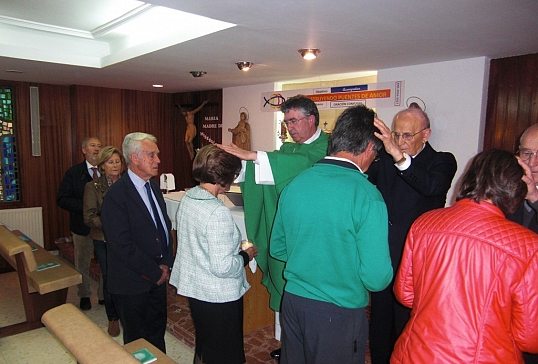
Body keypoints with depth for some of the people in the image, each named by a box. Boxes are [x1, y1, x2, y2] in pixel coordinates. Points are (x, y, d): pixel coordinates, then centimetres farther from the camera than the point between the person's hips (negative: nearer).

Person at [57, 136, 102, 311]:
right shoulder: (74, 173, -2)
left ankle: (105, 294, 28)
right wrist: (85, 206, -20)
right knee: (82, 264, 16)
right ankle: (84, 295, 35)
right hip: (83, 226, 0)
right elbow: (62, 199, -7)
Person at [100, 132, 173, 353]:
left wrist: (166, 263, -1)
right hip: (132, 283, -7)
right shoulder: (116, 196, -20)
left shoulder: (153, 186, 5)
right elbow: (123, 246, -23)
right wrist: (155, 272, -15)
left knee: (157, 334, 20)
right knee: (137, 341, 14)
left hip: (158, 276, 7)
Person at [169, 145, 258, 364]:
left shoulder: (187, 198, -2)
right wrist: (246, 256, -10)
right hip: (219, 296, -8)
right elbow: (222, 267, -27)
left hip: (194, 289, 8)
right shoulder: (218, 213, -28)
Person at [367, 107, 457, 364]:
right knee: (380, 317, 17)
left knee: (407, 322, 9)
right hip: (383, 254, 4)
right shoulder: (385, 159, 6)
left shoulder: (442, 162, -7)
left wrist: (399, 155, -42)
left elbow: (431, 186, -28)